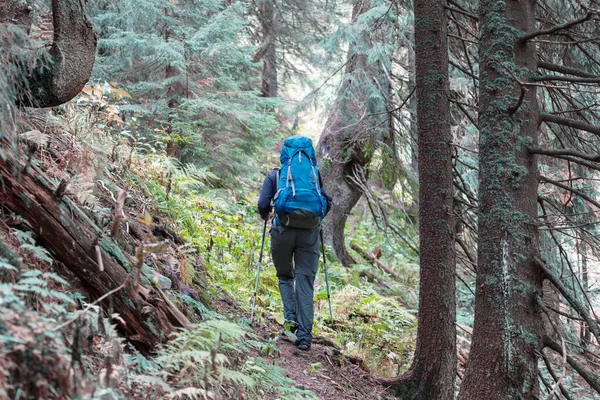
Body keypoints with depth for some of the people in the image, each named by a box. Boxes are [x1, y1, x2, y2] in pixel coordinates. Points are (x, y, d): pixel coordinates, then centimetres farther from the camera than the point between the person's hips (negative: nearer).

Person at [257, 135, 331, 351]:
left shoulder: (275, 175, 8)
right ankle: (304, 337, -3)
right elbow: (327, 203, 9)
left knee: (285, 276, 22)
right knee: (305, 283, 3)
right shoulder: (315, 174, 13)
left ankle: (291, 316, 1)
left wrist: (265, 216, 22)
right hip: (309, 233, 1)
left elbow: (263, 204, 1)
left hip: (283, 230, -1)